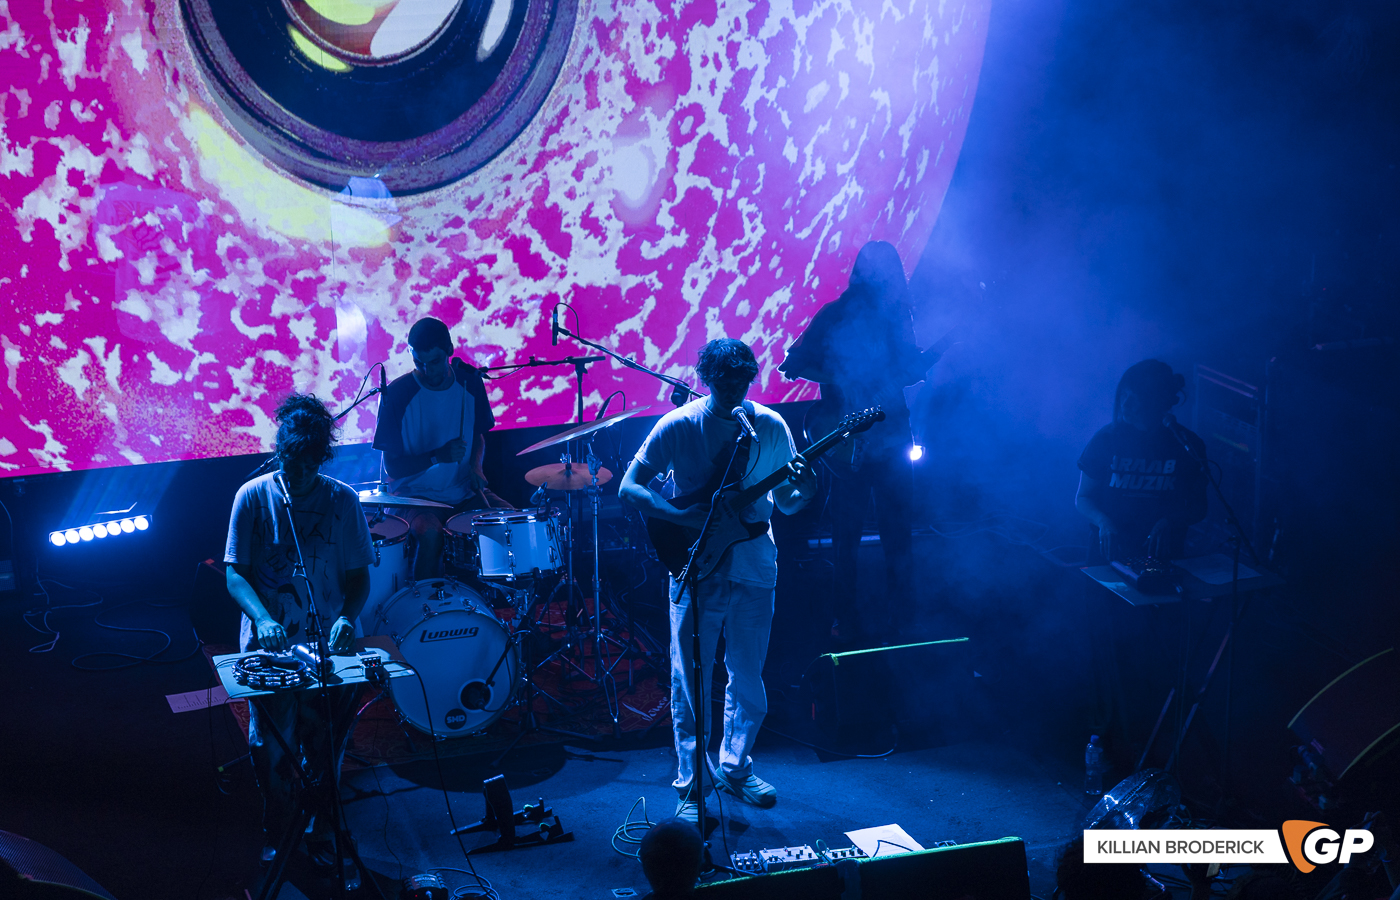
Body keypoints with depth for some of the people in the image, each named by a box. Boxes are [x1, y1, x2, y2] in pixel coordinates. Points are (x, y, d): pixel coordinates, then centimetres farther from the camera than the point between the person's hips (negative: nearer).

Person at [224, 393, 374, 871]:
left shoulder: (342, 500, -1)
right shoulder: (253, 496, -4)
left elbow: (359, 576, 4)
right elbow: (235, 574, -5)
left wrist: (347, 617, -17)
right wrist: (262, 618, -23)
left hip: (328, 648, 1)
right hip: (268, 648, -1)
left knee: (326, 748, 6)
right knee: (272, 752, 3)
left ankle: (321, 832, 28)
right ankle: (276, 833, 27)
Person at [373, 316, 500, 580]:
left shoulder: (470, 382, -1)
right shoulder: (398, 393, -13)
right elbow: (393, 467, -11)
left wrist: (475, 465, -6)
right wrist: (438, 456, -26)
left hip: (464, 490, 4)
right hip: (416, 495, -4)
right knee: (431, 534, -34)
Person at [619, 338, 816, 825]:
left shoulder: (771, 427, 1)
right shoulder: (677, 426, -8)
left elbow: (785, 503, 9)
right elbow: (629, 487, -7)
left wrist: (802, 491, -15)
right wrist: (686, 517, -21)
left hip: (754, 571, 3)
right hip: (697, 571, -3)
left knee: (748, 681, 13)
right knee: (691, 684, 3)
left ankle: (735, 767, 34)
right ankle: (692, 788, 16)